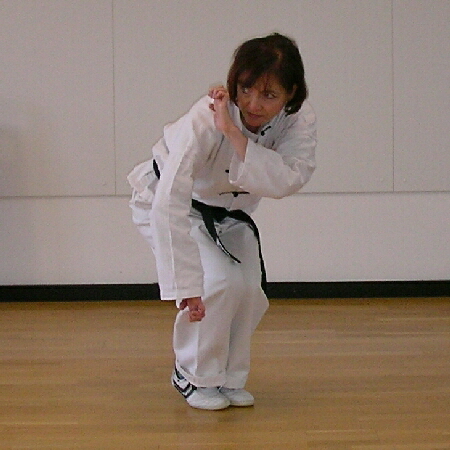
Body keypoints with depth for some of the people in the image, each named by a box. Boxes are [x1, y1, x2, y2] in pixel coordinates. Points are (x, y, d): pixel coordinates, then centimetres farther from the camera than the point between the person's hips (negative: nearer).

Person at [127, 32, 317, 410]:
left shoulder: (299, 120, -24)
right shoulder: (206, 118, -38)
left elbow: (286, 181, -40)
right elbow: (170, 203, -42)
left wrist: (235, 134, -47)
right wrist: (186, 285, -44)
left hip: (228, 211, 5)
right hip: (169, 200, -5)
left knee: (250, 290, -9)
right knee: (217, 283, -23)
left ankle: (228, 378, 16)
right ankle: (195, 377, 0)